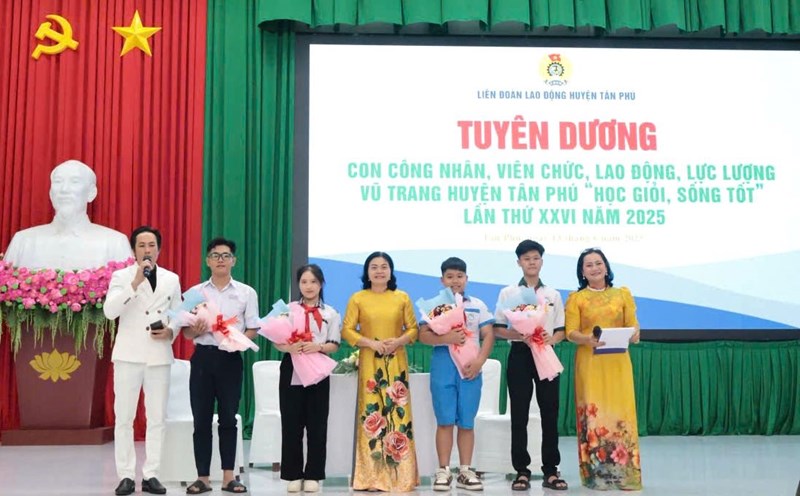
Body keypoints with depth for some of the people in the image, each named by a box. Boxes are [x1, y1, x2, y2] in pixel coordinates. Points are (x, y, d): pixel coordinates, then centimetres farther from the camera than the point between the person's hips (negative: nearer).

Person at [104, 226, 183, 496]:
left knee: (157, 418, 4)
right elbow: (109, 311, -14)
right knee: (124, 417, 0)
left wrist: (170, 332, -8)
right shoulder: (122, 276, 2)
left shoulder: (172, 279, 11)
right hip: (129, 354, -2)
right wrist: (136, 282, -21)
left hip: (159, 355, 3)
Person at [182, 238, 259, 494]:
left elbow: (253, 329, 2)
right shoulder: (195, 292, 7)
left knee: (228, 419, 6)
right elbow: (186, 332, 7)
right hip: (203, 357, 1)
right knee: (202, 420, 4)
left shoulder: (247, 292, 4)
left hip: (231, 358, -1)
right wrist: (196, 330, -16)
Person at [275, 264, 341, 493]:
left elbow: (334, 345, 0)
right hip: (292, 369, 0)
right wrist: (289, 347, -19)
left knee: (317, 424, 1)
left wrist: (318, 347, -19)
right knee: (291, 423, 2)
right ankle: (294, 475, 10)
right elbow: (276, 340, 2)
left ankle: (313, 475, 9)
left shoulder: (330, 313, 8)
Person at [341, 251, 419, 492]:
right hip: (370, 363, -1)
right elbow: (347, 330, 0)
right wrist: (370, 343, -13)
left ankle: (400, 474, 6)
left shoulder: (402, 297, 7)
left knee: (398, 413, -2)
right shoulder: (357, 298, 4)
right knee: (371, 414, -3)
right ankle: (372, 476, 4)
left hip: (396, 362, 1)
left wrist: (398, 341, -12)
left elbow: (413, 329, 7)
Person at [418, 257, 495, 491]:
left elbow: (488, 335, 4)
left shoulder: (478, 305, 9)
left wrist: (479, 361, -10)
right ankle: (443, 471, 6)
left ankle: (465, 471, 11)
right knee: (445, 420, 0)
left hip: (470, 365, 1)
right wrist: (446, 338, -21)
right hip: (443, 364, -1)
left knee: (467, 421, 4)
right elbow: (423, 335, -3)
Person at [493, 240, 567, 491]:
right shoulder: (508, 293, 4)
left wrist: (551, 339, -13)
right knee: (519, 414, 1)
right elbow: (498, 329, 1)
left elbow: (561, 331, 9)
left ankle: (551, 471, 10)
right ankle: (522, 471, 8)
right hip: (519, 355, -1)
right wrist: (520, 335, -16)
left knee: (550, 413, 2)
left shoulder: (553, 295, 9)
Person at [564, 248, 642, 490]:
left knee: (621, 412, -1)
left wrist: (633, 334, -15)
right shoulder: (576, 298, 5)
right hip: (589, 363, -1)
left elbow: (633, 325, 7)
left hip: (618, 363, 2)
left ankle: (625, 472, 7)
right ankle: (595, 473, 4)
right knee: (593, 413, -3)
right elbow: (571, 332, -3)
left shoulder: (623, 294, 11)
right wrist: (588, 339, -22)